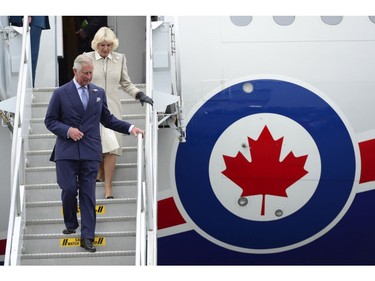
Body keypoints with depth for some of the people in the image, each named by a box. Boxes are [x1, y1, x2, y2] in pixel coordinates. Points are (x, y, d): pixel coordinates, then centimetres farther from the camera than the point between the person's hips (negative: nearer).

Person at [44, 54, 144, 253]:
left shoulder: (99, 92, 11)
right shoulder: (61, 93, 2)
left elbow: (107, 119, 17)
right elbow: (50, 120, 3)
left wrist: (130, 128, 6)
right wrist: (67, 130, -13)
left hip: (90, 151, 2)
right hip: (67, 151, -2)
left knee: (88, 193, -1)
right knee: (69, 189, -5)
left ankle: (87, 236, 0)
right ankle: (71, 225, 22)